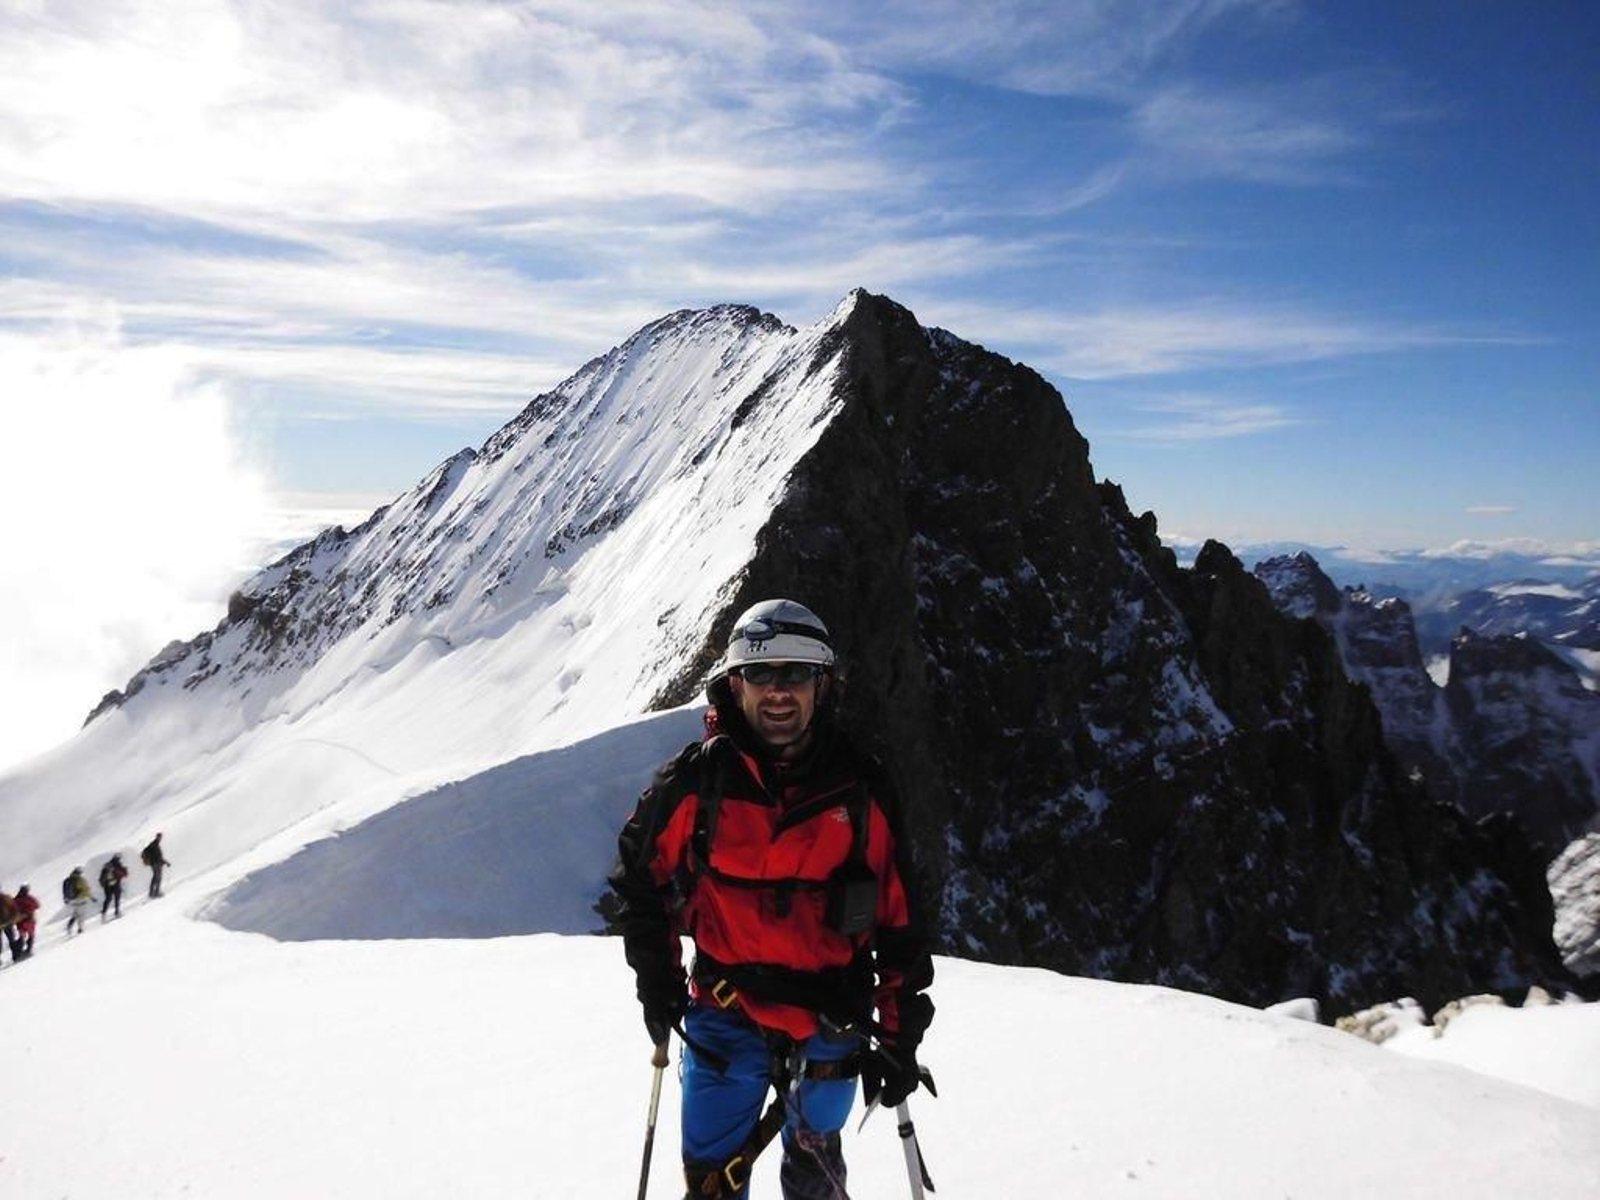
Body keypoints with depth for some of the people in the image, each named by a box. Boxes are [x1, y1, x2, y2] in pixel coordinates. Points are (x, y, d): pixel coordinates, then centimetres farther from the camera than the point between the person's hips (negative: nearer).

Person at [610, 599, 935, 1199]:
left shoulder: (861, 789, -8)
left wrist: (900, 1037, -1)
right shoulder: (696, 779, -10)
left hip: (832, 1024, 1)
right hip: (725, 1019, -1)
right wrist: (656, 979, 2)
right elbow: (639, 876, 6)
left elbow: (900, 919, -2)